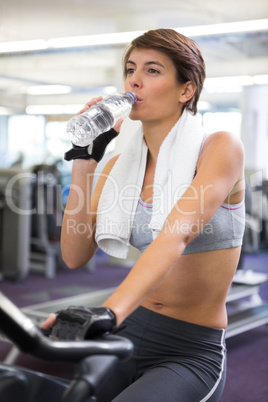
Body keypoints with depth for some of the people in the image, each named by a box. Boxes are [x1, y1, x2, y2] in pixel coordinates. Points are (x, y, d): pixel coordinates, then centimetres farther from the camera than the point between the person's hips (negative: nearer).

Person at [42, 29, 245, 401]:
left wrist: (111, 311, -41)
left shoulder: (220, 148, -10)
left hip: (193, 352, -4)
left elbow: (177, 235, -27)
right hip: (129, 335, 5)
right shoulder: (120, 166, 6)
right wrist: (84, 160, -5)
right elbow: (75, 255, -1)